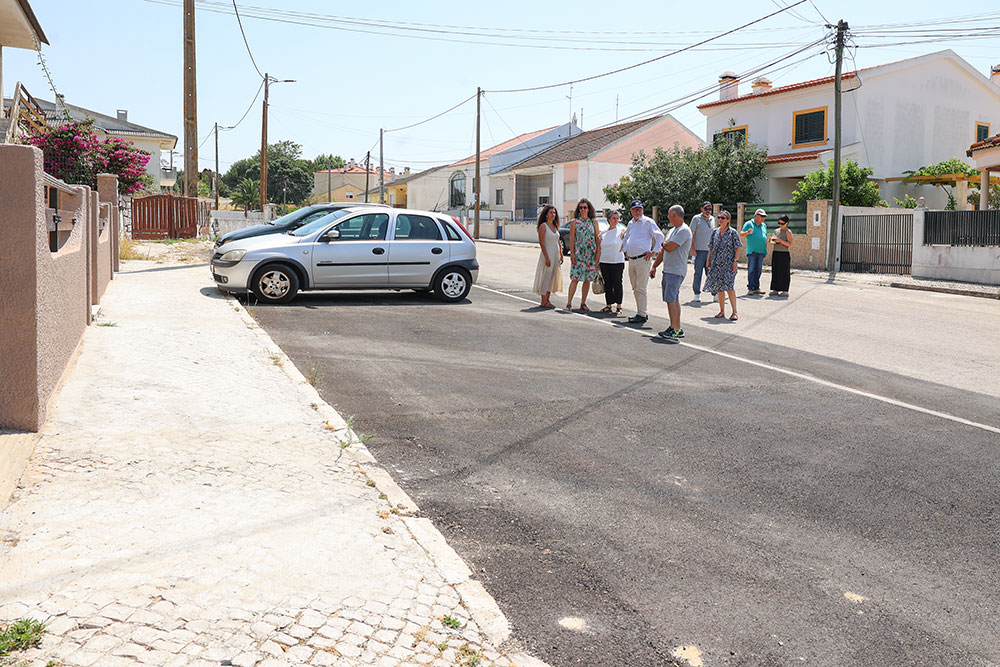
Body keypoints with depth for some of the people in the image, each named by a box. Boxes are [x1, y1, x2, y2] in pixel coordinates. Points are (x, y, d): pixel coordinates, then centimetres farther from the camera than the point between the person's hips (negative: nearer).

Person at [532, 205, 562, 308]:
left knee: (553, 277, 9)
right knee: (546, 277, -5)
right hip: (547, 254, -7)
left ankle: (548, 300, 17)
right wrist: (546, 257, -20)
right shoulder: (543, 226, -9)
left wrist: (561, 255, 11)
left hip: (556, 255, 7)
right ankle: (543, 302, 0)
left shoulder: (555, 226, 13)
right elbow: (541, 242, -14)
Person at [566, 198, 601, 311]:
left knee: (587, 279, 4)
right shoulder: (574, 222, 2)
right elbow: (571, 238, 0)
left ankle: (583, 303, 12)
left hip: (591, 253, 3)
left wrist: (598, 252, 1)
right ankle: (569, 303, -7)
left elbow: (597, 237, 9)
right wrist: (572, 253, -8)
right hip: (578, 253, -3)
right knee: (575, 278, -9)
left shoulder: (594, 221, 8)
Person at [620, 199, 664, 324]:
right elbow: (625, 238, 35)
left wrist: (653, 251, -11)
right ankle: (640, 312, 18)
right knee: (635, 289, 10)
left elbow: (660, 236, -8)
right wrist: (625, 250, 22)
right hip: (631, 260, 8)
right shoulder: (630, 224, 18)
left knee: (640, 288, -11)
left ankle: (642, 315, -9)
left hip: (642, 259, -7)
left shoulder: (648, 222, -4)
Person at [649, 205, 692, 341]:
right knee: (674, 299, 10)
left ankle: (675, 330, -14)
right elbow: (663, 251, 23)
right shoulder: (673, 230, 19)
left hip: (676, 271, -10)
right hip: (668, 270, 10)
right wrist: (654, 266, 21)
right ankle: (677, 328, 13)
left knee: (671, 299, -14)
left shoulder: (684, 230, -13)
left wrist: (664, 243, 2)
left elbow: (669, 248, -21)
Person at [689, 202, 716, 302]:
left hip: (710, 251, 4)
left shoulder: (712, 219, 14)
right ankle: (697, 294, 6)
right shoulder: (696, 218, -1)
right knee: (698, 273, 0)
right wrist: (692, 249, -11)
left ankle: (715, 294, 8)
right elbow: (691, 234, -3)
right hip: (699, 250, -4)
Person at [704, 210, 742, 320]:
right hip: (716, 264, 5)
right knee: (719, 288, 7)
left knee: (729, 288, -10)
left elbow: (737, 248, -5)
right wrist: (708, 261, 11)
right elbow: (711, 248, 15)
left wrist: (735, 261, -12)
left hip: (728, 264, -5)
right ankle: (722, 311, 17)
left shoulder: (732, 232, -3)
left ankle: (734, 312, -3)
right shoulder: (715, 232, 10)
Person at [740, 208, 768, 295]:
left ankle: (756, 288, 9)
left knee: (758, 270, 6)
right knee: (751, 270, -8)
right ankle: (750, 288, -7)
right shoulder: (749, 224, 1)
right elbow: (741, 235, -4)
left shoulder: (764, 226, 19)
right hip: (752, 251, -5)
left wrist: (766, 247, 17)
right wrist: (747, 232, -24)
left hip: (761, 252, 5)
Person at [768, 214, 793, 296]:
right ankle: (775, 289, 10)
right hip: (776, 253, 5)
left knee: (784, 272, -4)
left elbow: (790, 244, -11)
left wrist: (780, 240, -21)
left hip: (784, 254, -5)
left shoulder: (788, 232, -3)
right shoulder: (776, 231, 13)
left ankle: (784, 290, -1)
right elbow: (771, 241, 19)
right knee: (775, 271, 5)